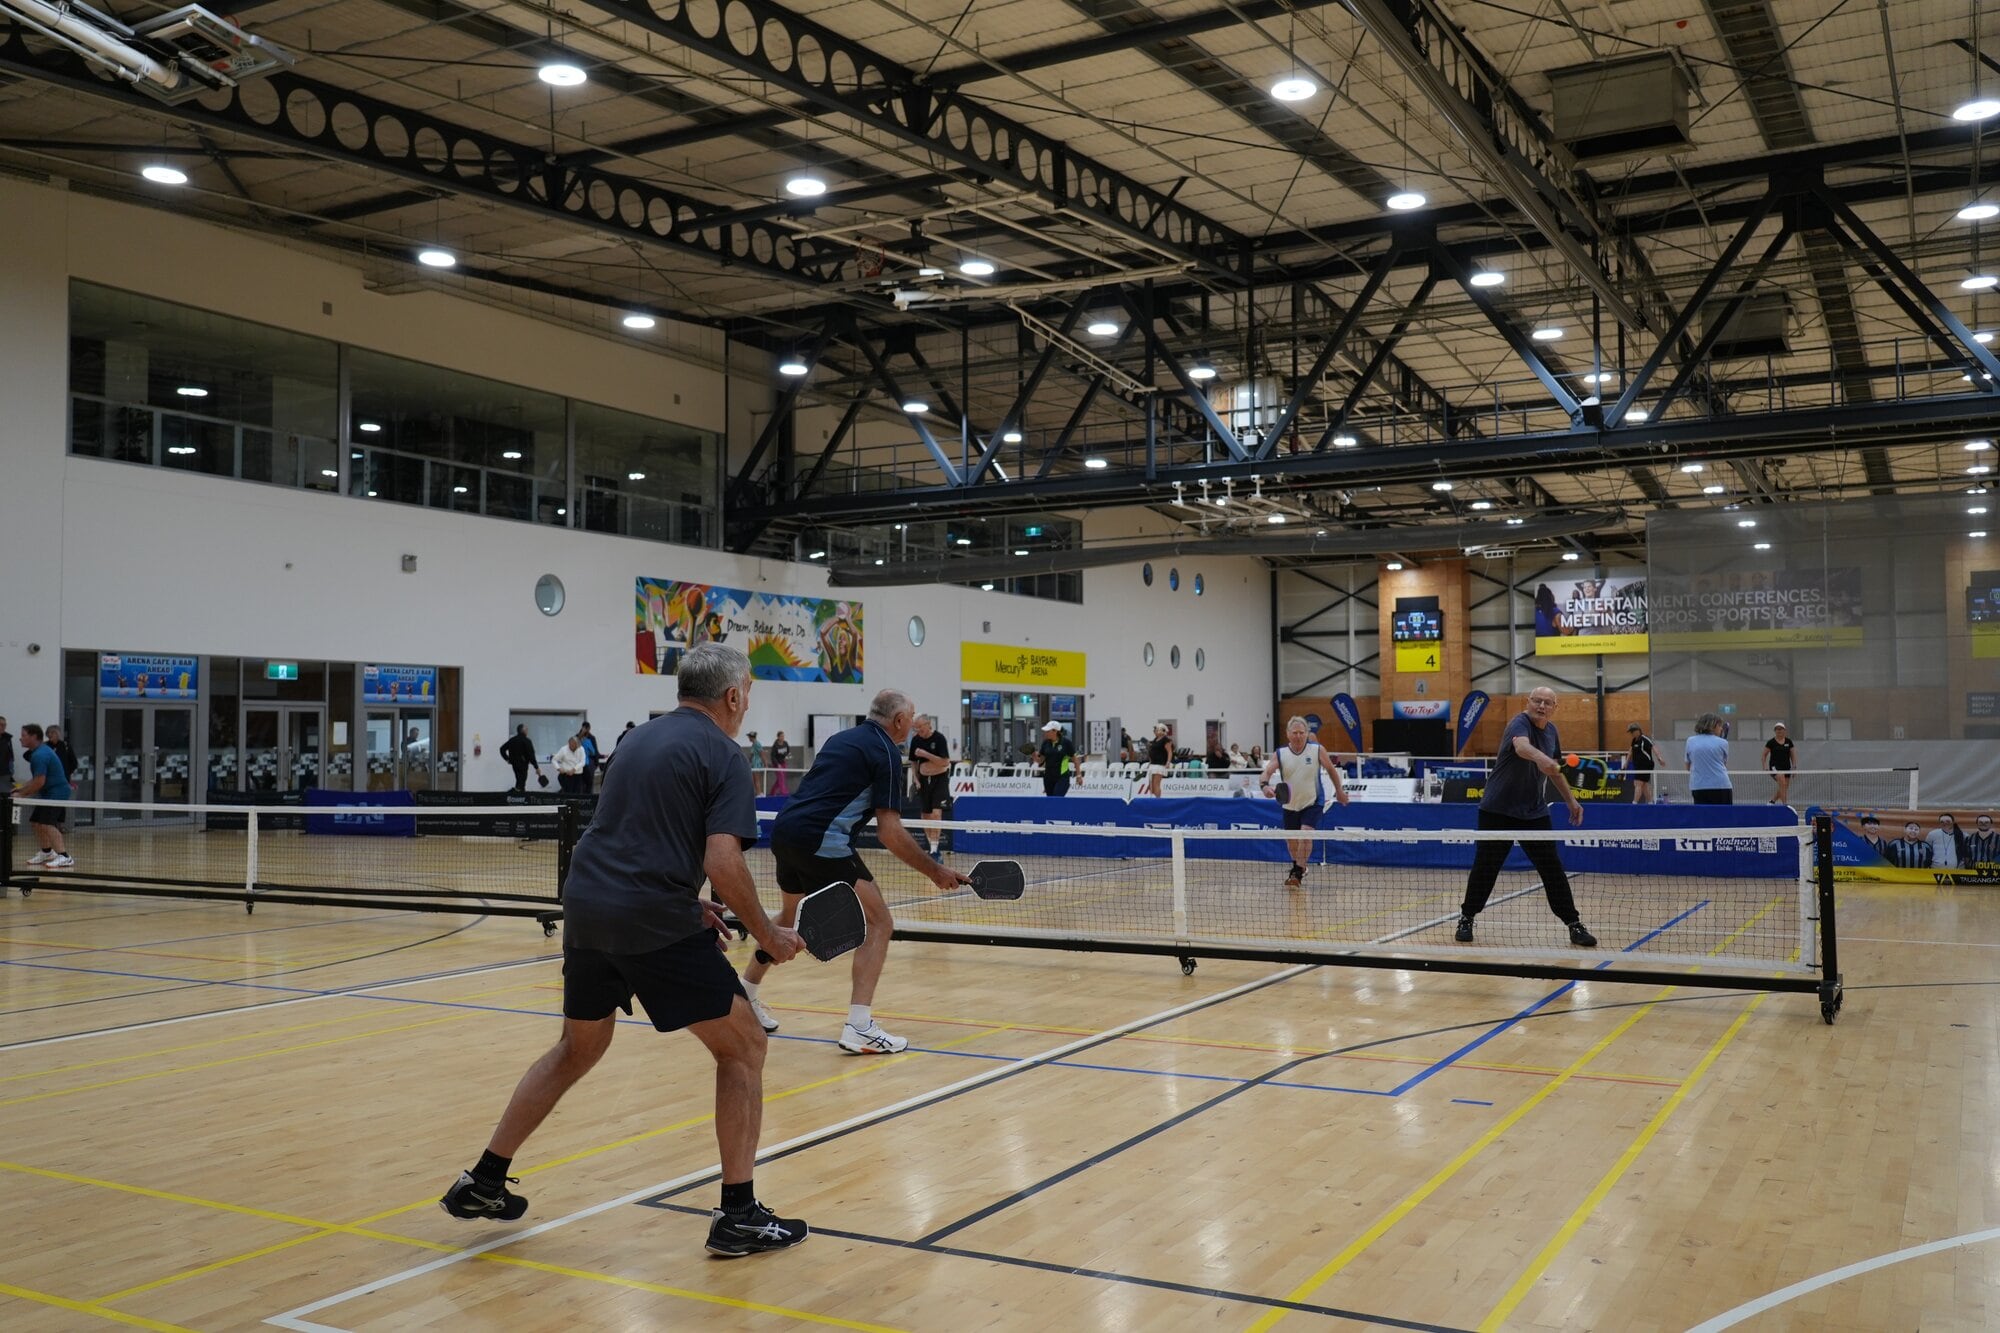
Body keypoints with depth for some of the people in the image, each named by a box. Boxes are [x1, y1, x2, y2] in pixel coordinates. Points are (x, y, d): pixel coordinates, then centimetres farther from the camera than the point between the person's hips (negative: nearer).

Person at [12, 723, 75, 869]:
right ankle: (47, 852, 34)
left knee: (47, 824, -23)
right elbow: (37, 779, 22)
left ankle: (64, 857, -29)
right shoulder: (41, 750, 14)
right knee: (35, 822, 20)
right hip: (49, 793, 11)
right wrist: (22, 787, 11)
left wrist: (22, 794, -12)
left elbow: (39, 782, -22)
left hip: (57, 793, -11)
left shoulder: (39, 755, -19)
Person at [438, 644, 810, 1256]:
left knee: (577, 1049, 26)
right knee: (742, 1047, 6)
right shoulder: (722, 757, -6)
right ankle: (739, 1215, 5)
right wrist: (767, 934, -4)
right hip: (656, 923, -8)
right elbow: (723, 863, -16)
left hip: (586, 906, 8)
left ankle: (483, 1182, 32)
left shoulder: (644, 735, 18)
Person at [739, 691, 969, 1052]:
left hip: (783, 830, 9)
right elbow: (889, 832, -10)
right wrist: (935, 872, -3)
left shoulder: (840, 738, 21)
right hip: (821, 842, -9)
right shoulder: (886, 752, -4)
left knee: (790, 916, 32)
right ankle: (859, 1029, -10)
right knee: (879, 922, -2)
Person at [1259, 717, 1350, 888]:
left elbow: (1331, 769, 6)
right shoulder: (1279, 753, -9)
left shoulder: (1317, 750, -10)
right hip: (1289, 805, 2)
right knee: (1291, 840, 12)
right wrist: (1265, 785, -42)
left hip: (1312, 803, -2)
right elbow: (1266, 772, -21)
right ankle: (1298, 867, 40)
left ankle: (1297, 873, -19)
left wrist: (1339, 790, 11)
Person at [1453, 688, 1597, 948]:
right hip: (1498, 810, -5)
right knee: (1485, 868, 2)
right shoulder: (1520, 723, -18)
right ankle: (1466, 919, 18)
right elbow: (1522, 746, -44)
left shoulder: (1551, 731, 5)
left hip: (1535, 812, 5)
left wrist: (1570, 800, 21)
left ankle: (1574, 925, 7)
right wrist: (1540, 758, -65)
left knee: (1552, 868, 0)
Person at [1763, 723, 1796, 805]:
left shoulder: (1788, 741, 8)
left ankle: (1772, 801, 25)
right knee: (1783, 783, -25)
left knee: (1785, 788, 4)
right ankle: (1785, 804, -28)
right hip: (1775, 767, -5)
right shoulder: (1771, 742, -2)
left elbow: (1792, 755, 13)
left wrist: (1794, 767, 4)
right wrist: (1765, 767, -8)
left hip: (1786, 767, 5)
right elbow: (1764, 755, 3)